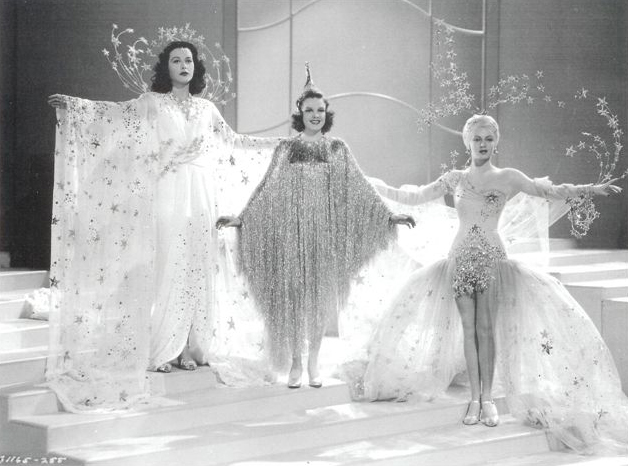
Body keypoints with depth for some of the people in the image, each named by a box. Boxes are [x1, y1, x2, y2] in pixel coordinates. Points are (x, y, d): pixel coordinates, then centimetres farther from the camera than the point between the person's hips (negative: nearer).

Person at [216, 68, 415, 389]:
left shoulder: (337, 149, 6)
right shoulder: (287, 149, 3)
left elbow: (359, 188, 5)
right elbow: (267, 189, 0)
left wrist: (388, 215, -1)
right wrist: (241, 218, -10)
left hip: (325, 232, 1)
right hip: (294, 230, -1)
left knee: (321, 296, 3)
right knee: (293, 294, -1)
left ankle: (314, 362, 13)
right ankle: (295, 364, 7)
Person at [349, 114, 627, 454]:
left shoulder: (507, 178, 0)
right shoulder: (454, 179, 8)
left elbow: (551, 191, -7)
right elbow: (417, 196, 17)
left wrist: (591, 189, -18)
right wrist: (378, 187, 17)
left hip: (491, 260, -2)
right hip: (460, 259, 2)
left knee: (486, 328, -5)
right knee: (468, 329, 2)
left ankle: (487, 398, 4)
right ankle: (475, 399, 9)